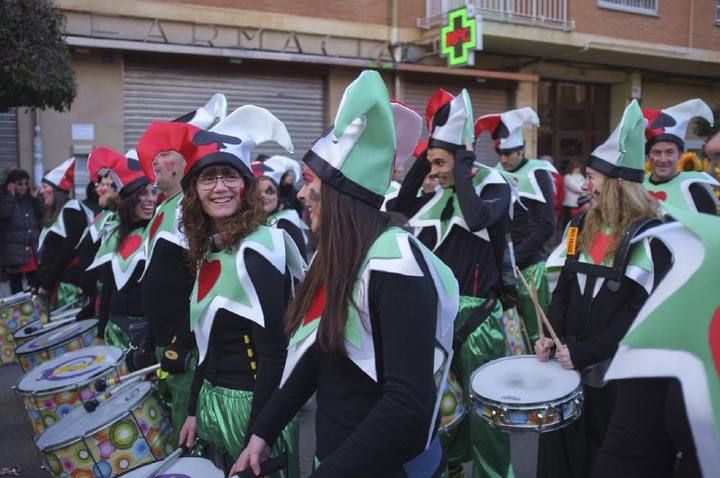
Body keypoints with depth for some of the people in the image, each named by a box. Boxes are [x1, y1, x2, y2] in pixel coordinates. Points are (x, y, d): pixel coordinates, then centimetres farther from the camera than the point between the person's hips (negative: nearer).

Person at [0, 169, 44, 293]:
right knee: (16, 286, 6)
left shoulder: (31, 199, 10)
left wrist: (36, 198, -4)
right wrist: (11, 196, -15)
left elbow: (42, 215, 3)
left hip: (33, 249, 3)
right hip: (14, 251, -3)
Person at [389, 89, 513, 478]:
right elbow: (395, 209, 3)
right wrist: (422, 160, 0)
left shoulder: (494, 186, -8)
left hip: (477, 313, -6)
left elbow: (478, 217, -28)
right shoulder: (439, 195, 11)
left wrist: (461, 166, -19)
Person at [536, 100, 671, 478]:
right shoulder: (583, 226, 7)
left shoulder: (649, 237, -13)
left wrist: (585, 352, -20)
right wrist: (550, 335, -3)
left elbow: (643, 312, -18)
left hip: (617, 372, -6)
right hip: (569, 362, 6)